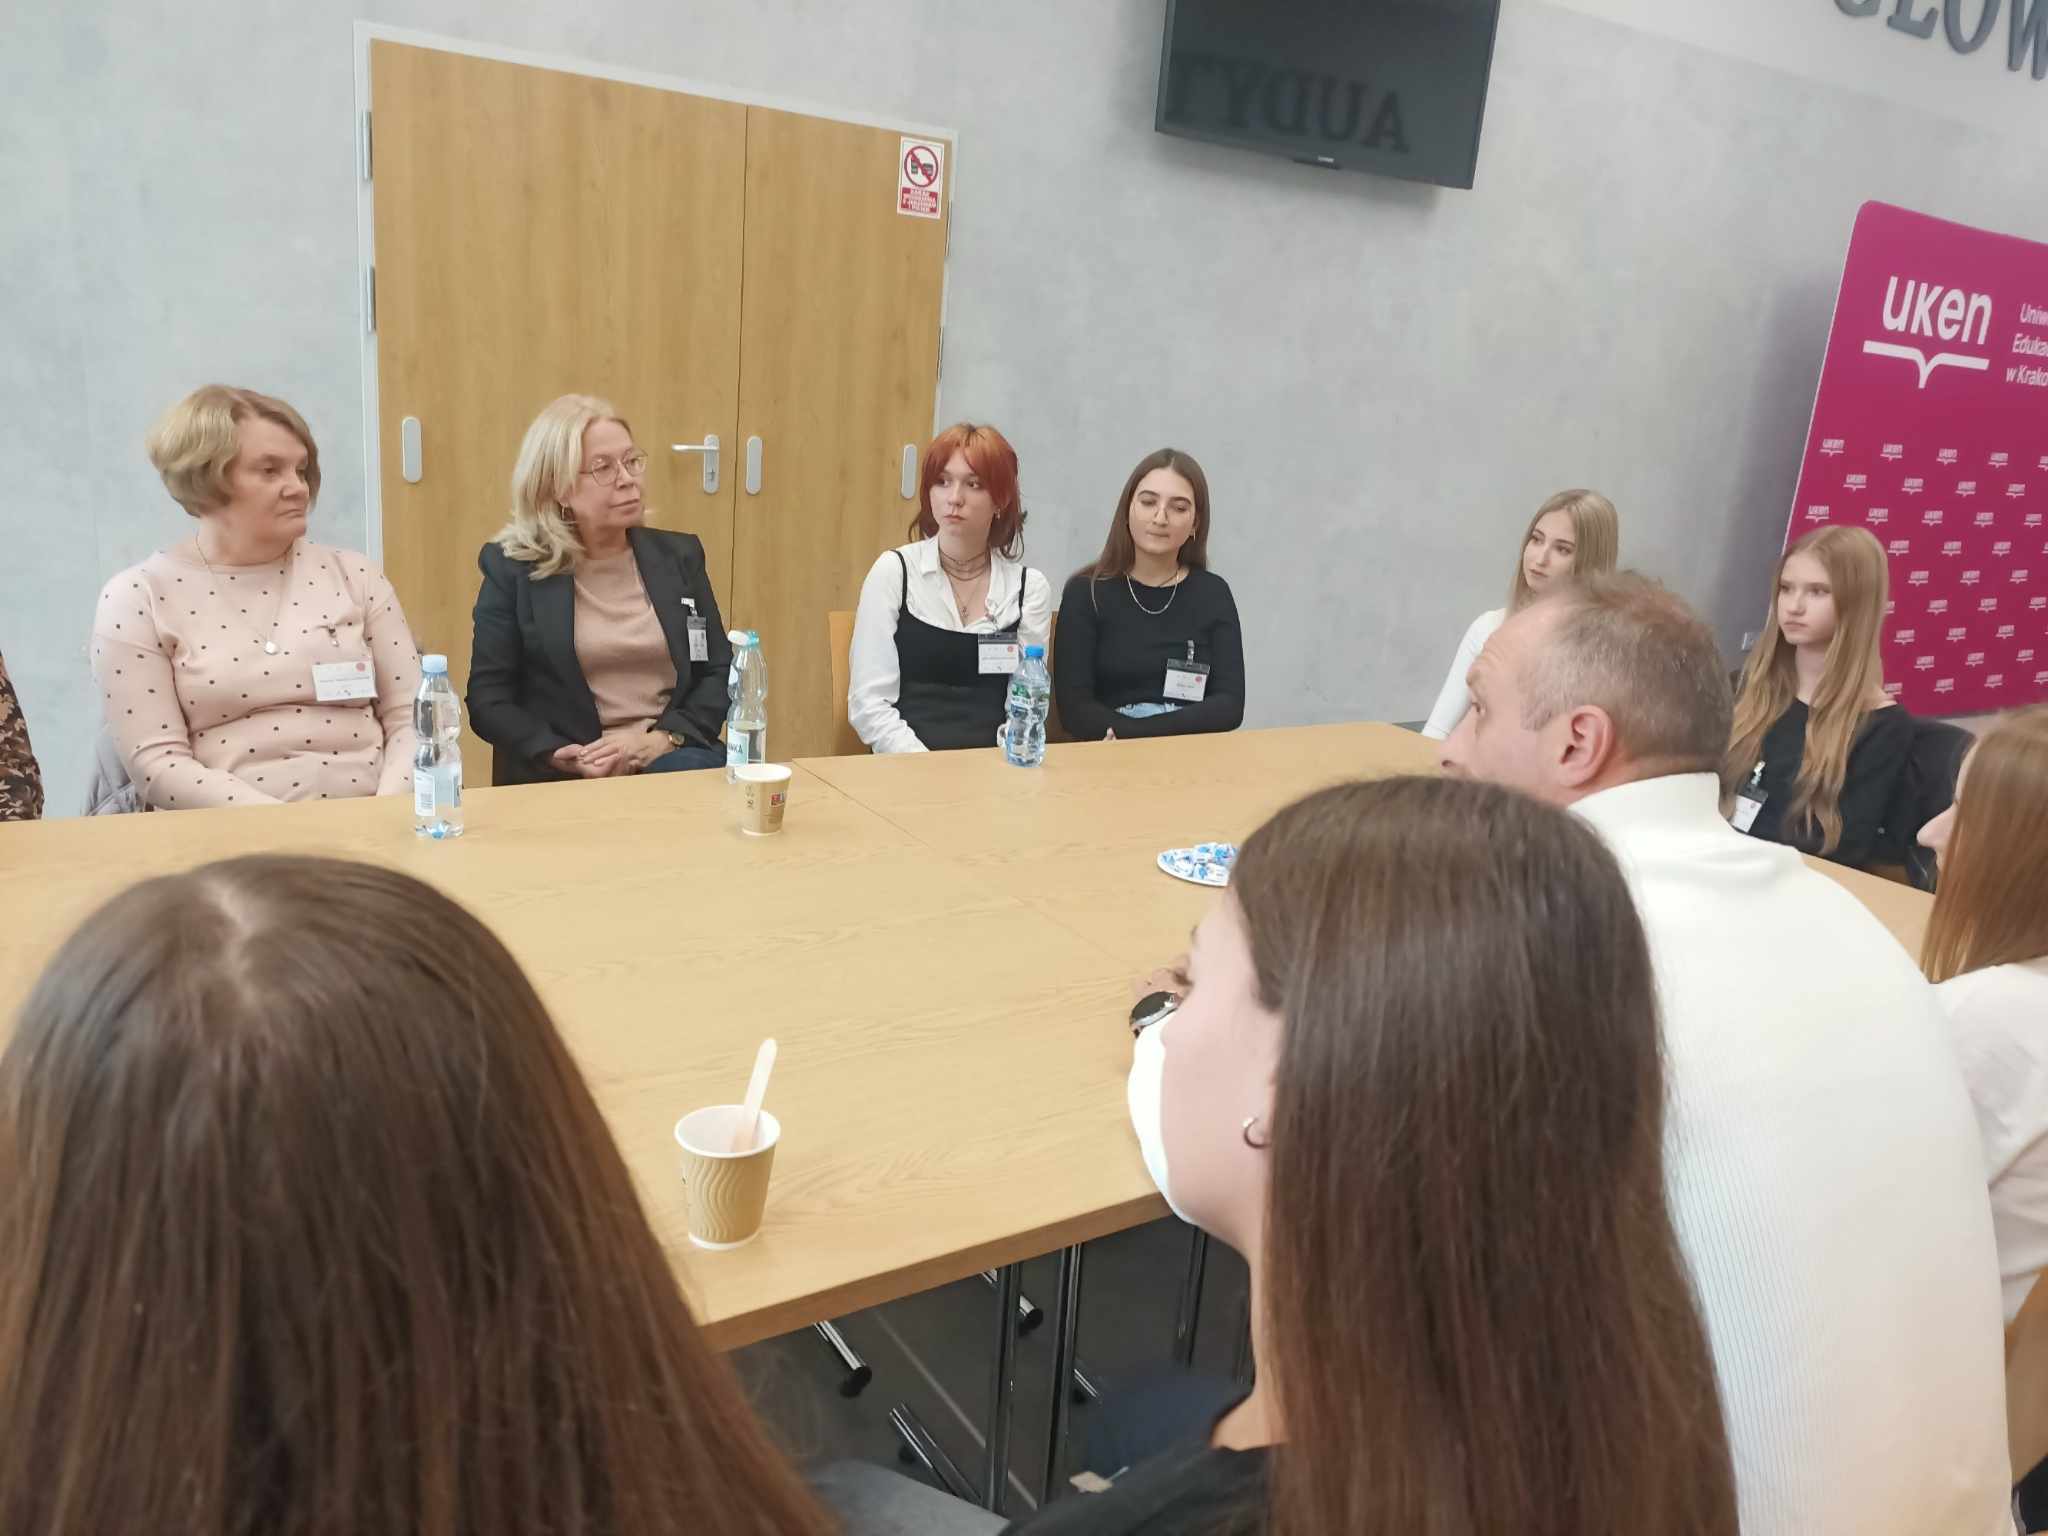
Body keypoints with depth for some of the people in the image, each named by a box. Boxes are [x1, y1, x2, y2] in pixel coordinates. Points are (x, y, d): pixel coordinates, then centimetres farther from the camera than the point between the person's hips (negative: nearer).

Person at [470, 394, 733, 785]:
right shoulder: (513, 568, 3)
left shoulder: (677, 555, 12)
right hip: (561, 778, -3)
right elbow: (487, 700, 1)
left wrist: (661, 739, -10)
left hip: (671, 760, 3)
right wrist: (564, 758, -16)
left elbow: (720, 672, 8)